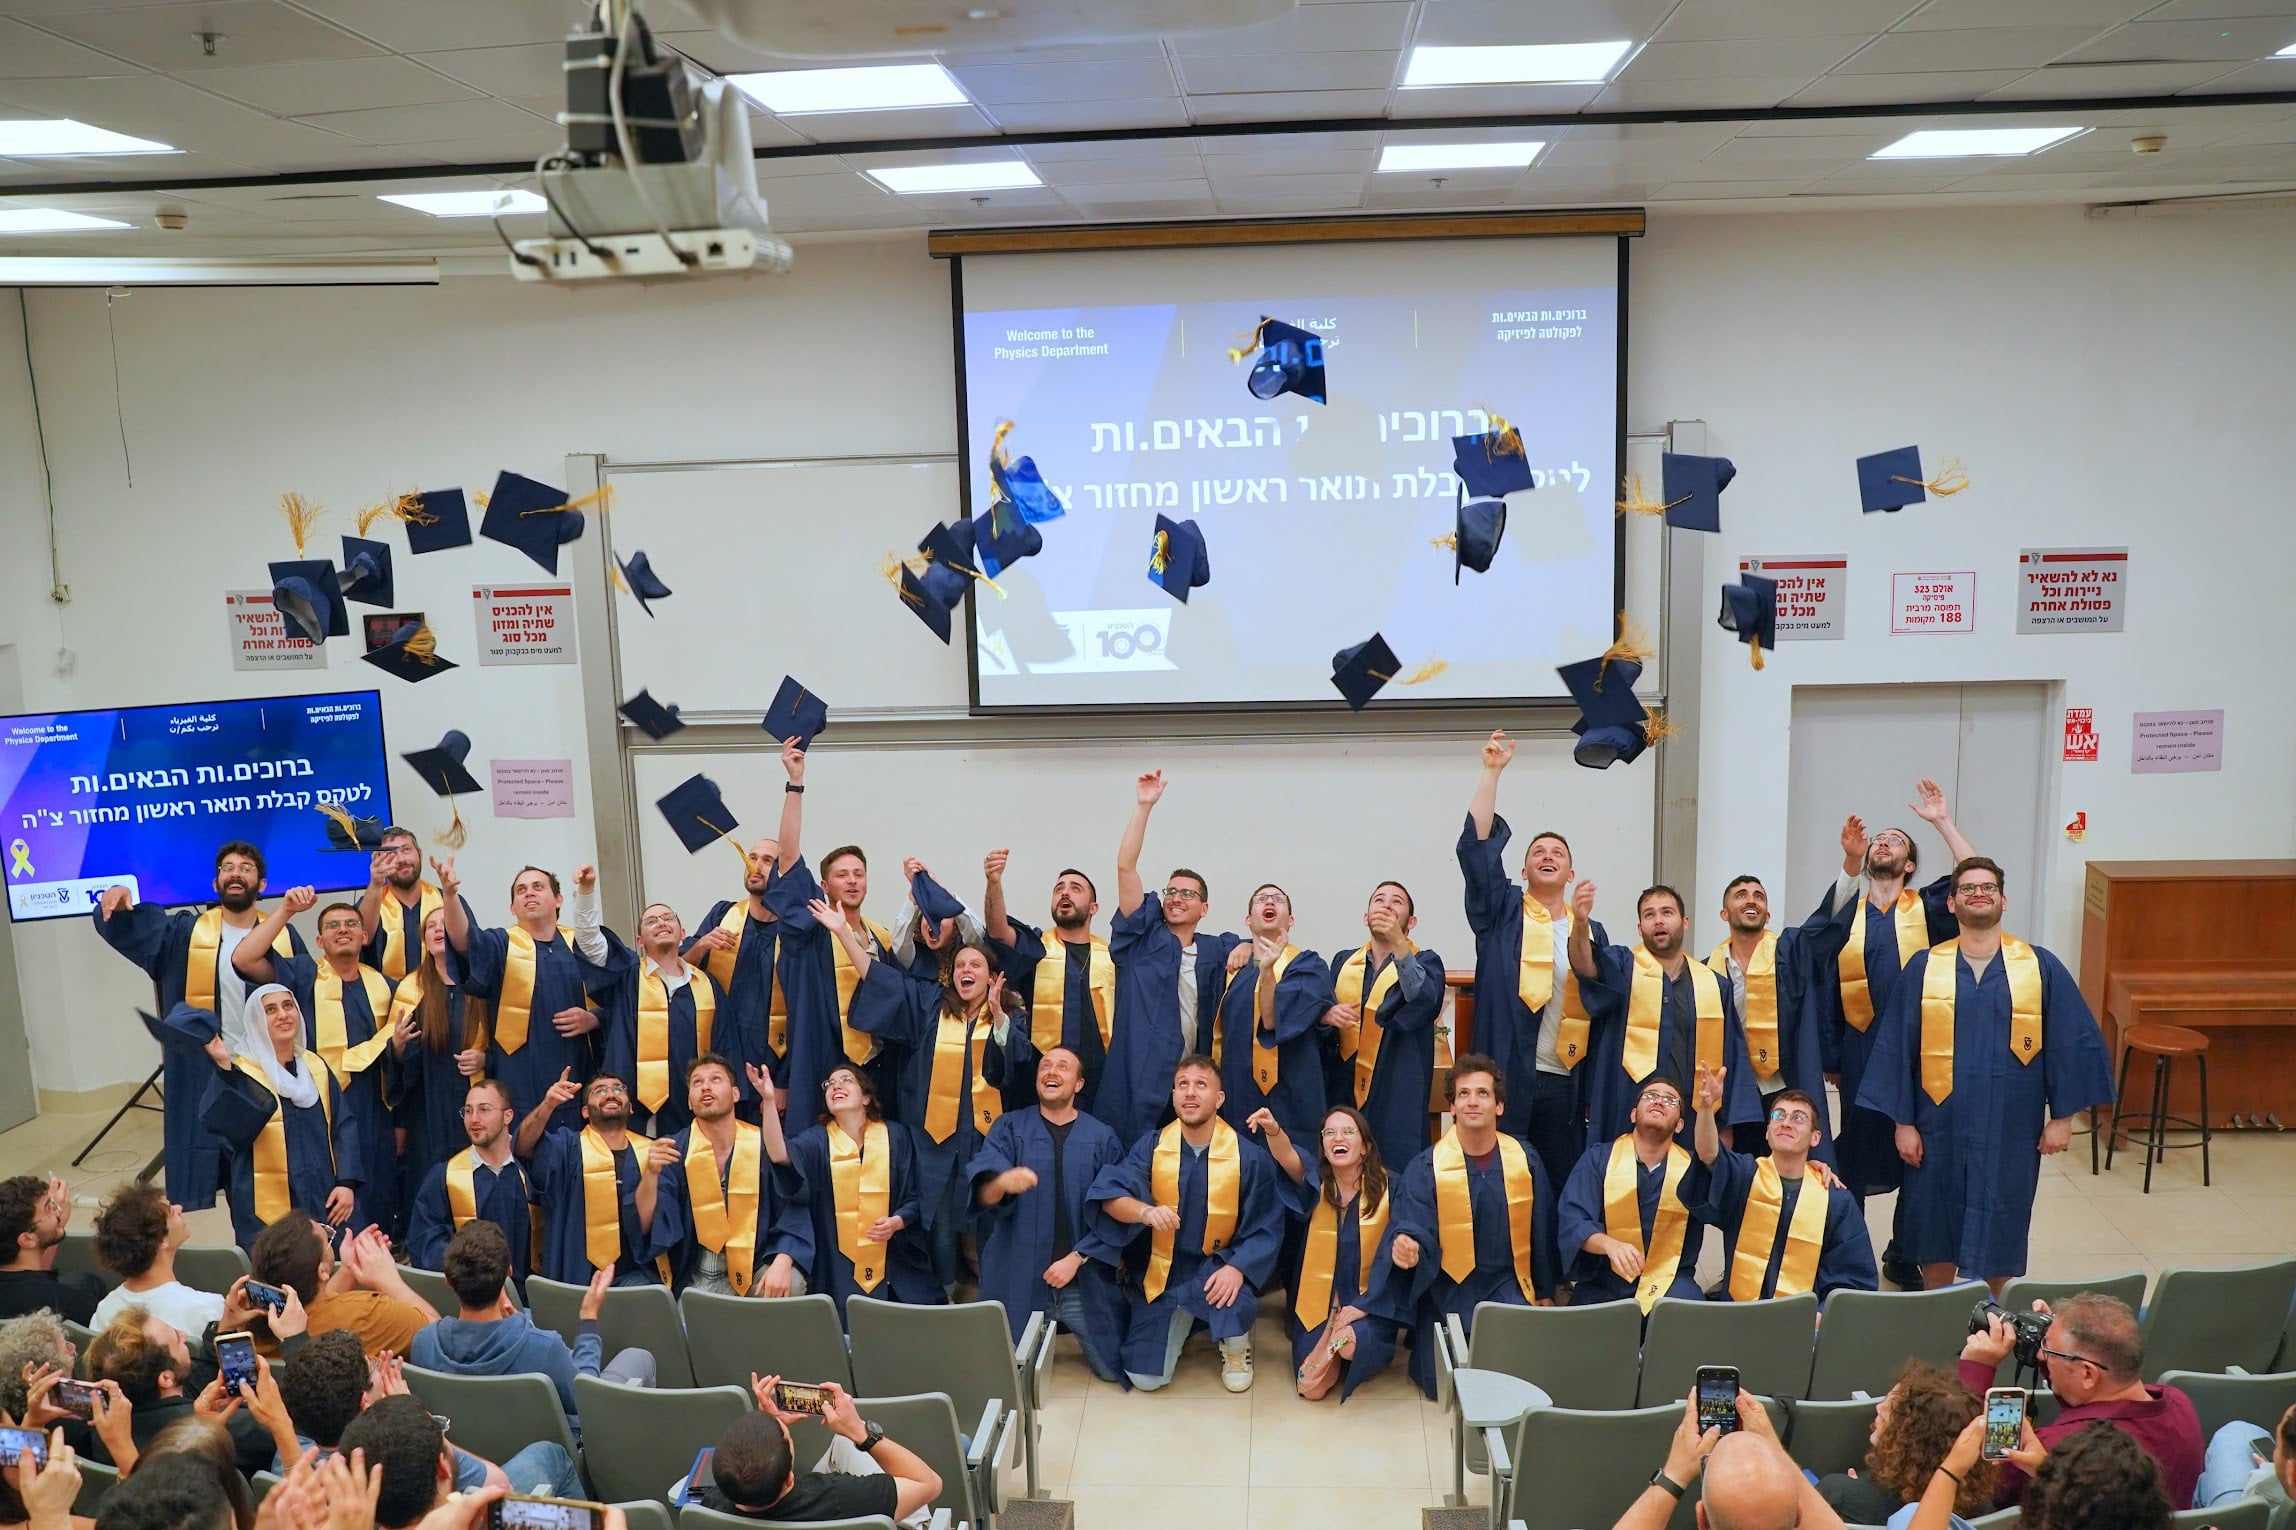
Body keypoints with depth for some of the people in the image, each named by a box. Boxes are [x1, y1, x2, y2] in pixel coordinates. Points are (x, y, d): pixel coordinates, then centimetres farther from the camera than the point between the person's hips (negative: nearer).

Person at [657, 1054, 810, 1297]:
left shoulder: (764, 1145, -4)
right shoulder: (675, 1151, -3)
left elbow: (793, 1213, -9)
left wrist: (782, 1263, -27)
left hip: (757, 1271, 0)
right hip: (701, 1280, 0)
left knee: (791, 1284, -28)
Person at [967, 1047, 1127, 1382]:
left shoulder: (1102, 1137, 1)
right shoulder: (1009, 1127, 0)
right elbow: (982, 1194, -15)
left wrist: (1076, 1259, -13)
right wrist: (1002, 1182, -38)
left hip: (1085, 1281, 0)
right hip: (1018, 1278, 0)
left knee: (1112, 1369, 4)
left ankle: (1072, 1332, 34)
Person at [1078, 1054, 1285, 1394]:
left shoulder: (1250, 1157, -13)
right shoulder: (1151, 1145, -9)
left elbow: (1265, 1228, -12)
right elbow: (1110, 1197, -19)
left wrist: (1237, 1268, -30)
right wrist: (1145, 1211, -41)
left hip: (1217, 1267, -2)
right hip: (1162, 1271, 2)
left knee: (1234, 1299, -38)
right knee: (1145, 1378, -1)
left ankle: (1235, 1347, 0)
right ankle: (1182, 1320, 31)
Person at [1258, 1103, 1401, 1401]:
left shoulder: (1386, 1186, -8)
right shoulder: (1316, 1182, -6)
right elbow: (1288, 1158, -28)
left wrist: (1365, 1304, -15)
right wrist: (1273, 1130, -50)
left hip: (1368, 1300, -1)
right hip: (1318, 1301, 1)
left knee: (1349, 1342, -32)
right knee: (1313, 1389, -11)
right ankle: (1333, 1357, 20)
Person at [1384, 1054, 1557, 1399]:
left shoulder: (1526, 1160, -3)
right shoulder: (1427, 1166, -11)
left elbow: (1541, 1230, 8)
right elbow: (1411, 1225, -19)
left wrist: (1545, 1291, 15)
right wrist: (1406, 1243, -44)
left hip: (1506, 1285, 2)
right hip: (1447, 1288, -2)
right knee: (1441, 1381, -11)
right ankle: (1425, 1338, 22)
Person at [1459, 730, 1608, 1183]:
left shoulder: (1591, 932, 11)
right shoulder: (1501, 913, 6)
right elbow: (1477, 845, -6)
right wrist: (1492, 771, -12)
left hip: (1564, 1082, 2)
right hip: (1504, 1077, -2)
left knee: (1562, 1185, 6)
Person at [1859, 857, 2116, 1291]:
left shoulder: (2041, 967, 0)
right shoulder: (1924, 967, 0)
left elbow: (2076, 1043, 2)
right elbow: (1897, 1048, 0)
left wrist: (2062, 1116, -1)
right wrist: (1903, 1122, -3)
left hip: (2010, 1131, 0)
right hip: (1940, 1127, 0)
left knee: (1997, 1237, 8)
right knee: (1936, 1238, 10)